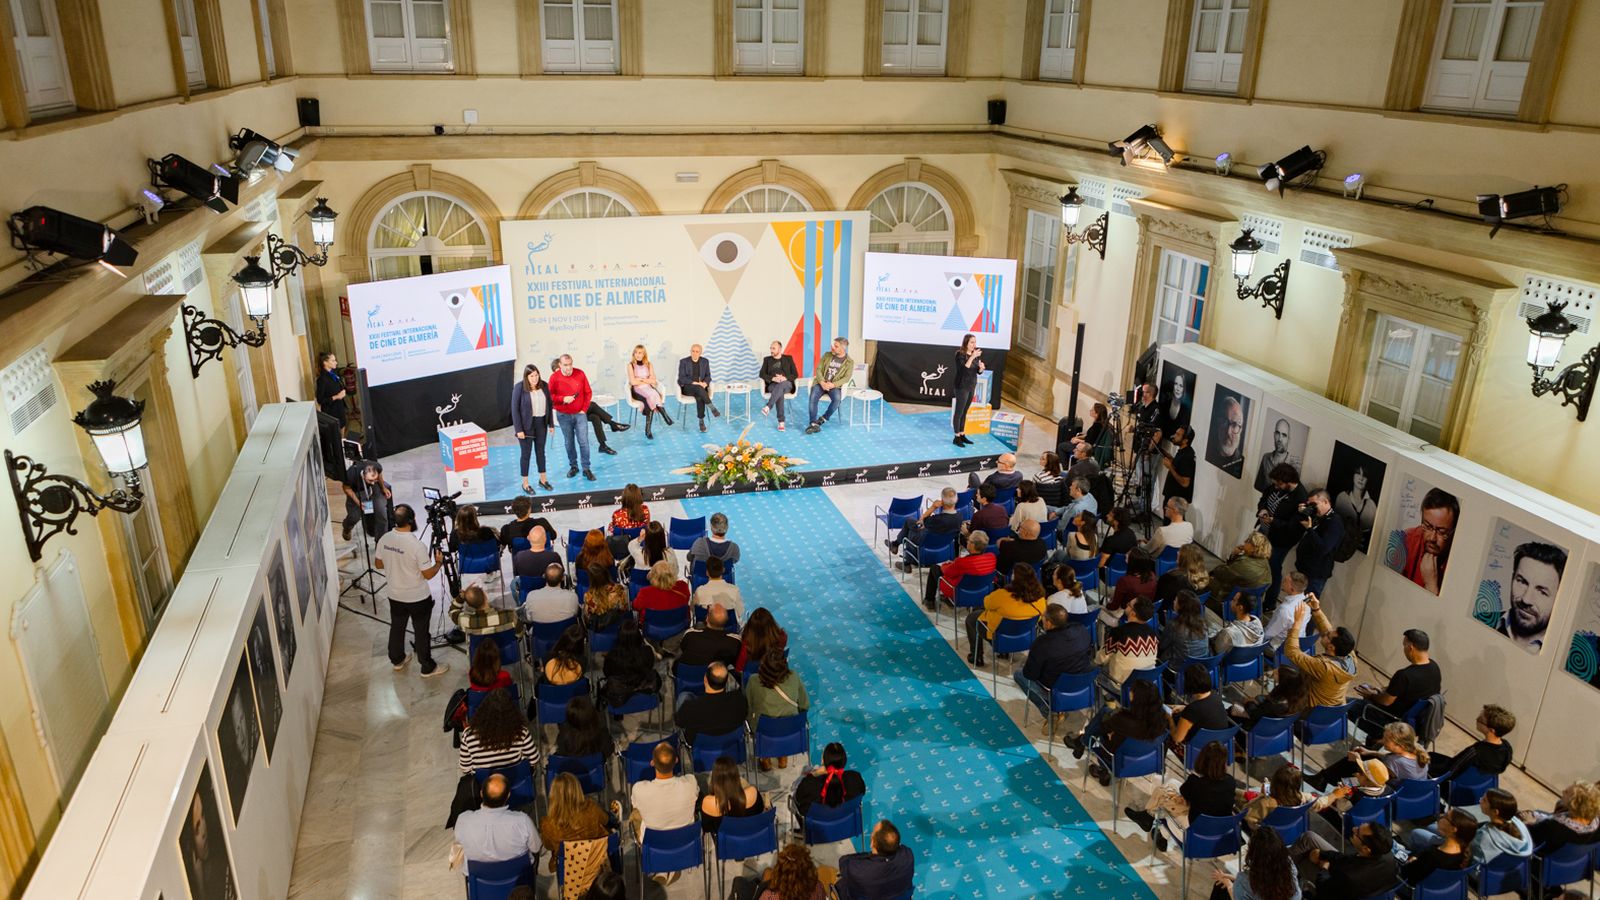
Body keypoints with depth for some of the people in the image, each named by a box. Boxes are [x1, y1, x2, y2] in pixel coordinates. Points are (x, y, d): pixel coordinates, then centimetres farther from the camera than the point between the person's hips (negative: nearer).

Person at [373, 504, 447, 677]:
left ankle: (397, 660, 43)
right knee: (421, 632, 10)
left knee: (396, 628, 24)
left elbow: (378, 564, 4)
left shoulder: (384, 539, -11)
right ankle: (428, 668, 24)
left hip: (395, 596, 6)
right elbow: (428, 574, -20)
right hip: (418, 598, -6)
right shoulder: (417, 546, -29)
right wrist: (439, 562, -3)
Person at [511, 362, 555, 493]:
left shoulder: (544, 385, -2)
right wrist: (519, 429, -16)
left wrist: (551, 423, 5)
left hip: (541, 423, 4)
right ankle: (525, 483, 16)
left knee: (540, 451, 16)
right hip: (526, 424, -4)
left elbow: (549, 405, 6)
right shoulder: (519, 387, -15)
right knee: (526, 453, 5)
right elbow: (515, 409, -13)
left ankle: (543, 479, 29)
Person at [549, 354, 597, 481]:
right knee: (569, 442, 9)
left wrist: (584, 409, -4)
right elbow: (550, 396, -3)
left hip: (579, 413, 0)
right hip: (563, 415, 0)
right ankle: (573, 466, 23)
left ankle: (586, 468, 5)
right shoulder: (554, 377, -8)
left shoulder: (580, 374, -6)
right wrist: (563, 399, -20)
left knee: (583, 441, -3)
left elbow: (588, 392, 2)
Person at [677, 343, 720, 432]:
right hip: (687, 387, -2)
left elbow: (708, 376, 9)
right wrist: (694, 383, -21)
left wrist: (705, 383, -15)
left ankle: (701, 421, -28)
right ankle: (712, 408, -35)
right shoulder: (683, 361, -2)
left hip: (700, 387, 2)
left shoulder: (705, 361, 8)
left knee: (699, 397, -33)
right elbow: (681, 378, -7)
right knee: (698, 388, -37)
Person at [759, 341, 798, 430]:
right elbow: (762, 374, 8)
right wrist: (773, 378, -12)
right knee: (780, 392, -37)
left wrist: (785, 378, -12)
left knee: (782, 384, -40)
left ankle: (768, 407, -54)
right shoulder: (767, 359, 19)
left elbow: (795, 374, 9)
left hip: (787, 384, 0)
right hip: (772, 385, 0)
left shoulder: (788, 358, 17)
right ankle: (781, 421, -42)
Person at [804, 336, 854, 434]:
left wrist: (833, 384, -20)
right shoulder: (827, 355, 8)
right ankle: (813, 424, -31)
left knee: (837, 399, -34)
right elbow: (818, 369, 4)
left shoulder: (849, 362, 2)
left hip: (835, 385, -1)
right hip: (821, 383, 1)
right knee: (813, 397, -29)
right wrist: (822, 382, -13)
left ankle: (824, 418, -11)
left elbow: (846, 377, -6)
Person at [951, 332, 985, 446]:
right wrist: (972, 357, -31)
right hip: (962, 387, -7)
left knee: (964, 412, 13)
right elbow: (964, 368, -26)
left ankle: (962, 435, 20)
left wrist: (981, 367, -11)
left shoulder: (976, 354, 6)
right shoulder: (960, 354, -14)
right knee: (959, 412, -1)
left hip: (972, 387, 7)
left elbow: (978, 371, 11)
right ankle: (957, 437, 2)